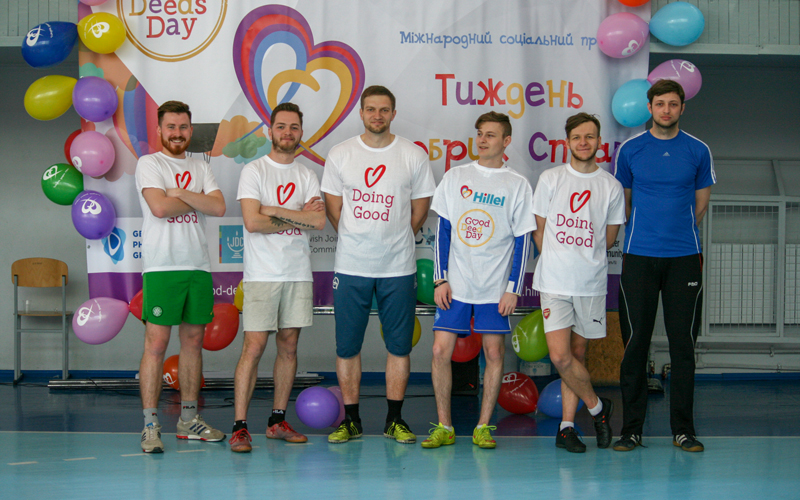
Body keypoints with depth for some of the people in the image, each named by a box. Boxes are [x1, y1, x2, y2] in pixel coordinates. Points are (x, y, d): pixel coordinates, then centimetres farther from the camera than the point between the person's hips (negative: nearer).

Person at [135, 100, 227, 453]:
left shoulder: (200, 168, 16)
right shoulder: (149, 164, 1)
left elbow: (219, 207, 0)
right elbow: (159, 206, -15)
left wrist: (179, 193, -7)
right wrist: (196, 200, -2)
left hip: (198, 266, 5)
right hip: (161, 267, -5)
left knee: (193, 341, 9)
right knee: (156, 343, -8)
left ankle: (189, 419, 17)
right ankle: (150, 425, -6)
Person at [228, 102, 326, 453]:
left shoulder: (307, 177, 12)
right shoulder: (253, 172, -1)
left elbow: (319, 220, -4)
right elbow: (253, 221, -14)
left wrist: (275, 211, -11)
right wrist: (299, 217, -6)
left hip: (298, 273, 5)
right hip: (262, 274, -5)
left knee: (289, 346, 7)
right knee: (254, 347, -9)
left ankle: (278, 420, 16)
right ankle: (239, 427, -7)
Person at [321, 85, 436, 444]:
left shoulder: (414, 156, 2)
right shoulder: (340, 155, 4)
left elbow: (420, 210, 9)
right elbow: (333, 209, 9)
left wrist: (394, 241, 8)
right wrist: (357, 242, 8)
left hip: (398, 269, 0)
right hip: (350, 267, 0)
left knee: (398, 346, 4)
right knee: (347, 346, 3)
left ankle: (394, 420, 14)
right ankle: (350, 420, 12)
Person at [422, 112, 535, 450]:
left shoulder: (517, 186, 2)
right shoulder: (455, 177, 7)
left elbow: (522, 241, 1)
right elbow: (443, 231, 6)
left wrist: (513, 288, -6)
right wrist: (440, 279, 0)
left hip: (495, 288, -1)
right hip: (455, 284, 1)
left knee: (494, 352, 0)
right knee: (441, 350, -4)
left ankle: (483, 427, 10)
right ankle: (444, 426, 6)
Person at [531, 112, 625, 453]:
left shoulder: (611, 186, 2)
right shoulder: (550, 179, 2)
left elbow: (609, 238, 12)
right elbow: (539, 230, 10)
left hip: (592, 284, 1)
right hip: (554, 282, -1)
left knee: (577, 354, 6)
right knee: (560, 357, -10)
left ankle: (567, 426, 14)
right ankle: (597, 406, 12)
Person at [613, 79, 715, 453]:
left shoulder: (698, 151, 6)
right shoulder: (630, 150, 5)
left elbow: (700, 203, 15)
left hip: (684, 257, 0)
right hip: (640, 256, 0)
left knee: (683, 342, 1)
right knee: (635, 341, 0)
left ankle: (683, 429, 8)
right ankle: (631, 428, 6)